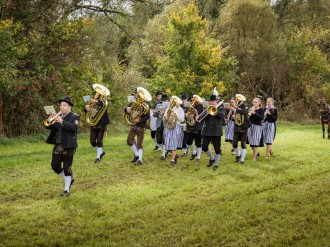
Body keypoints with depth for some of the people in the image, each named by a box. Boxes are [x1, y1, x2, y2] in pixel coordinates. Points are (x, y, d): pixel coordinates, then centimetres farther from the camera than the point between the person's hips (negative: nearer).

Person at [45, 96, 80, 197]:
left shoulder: (74, 117, -5)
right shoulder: (58, 116, 12)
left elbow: (74, 127, -23)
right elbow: (49, 126, 6)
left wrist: (62, 122, -31)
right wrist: (50, 121, -16)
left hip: (68, 147, -6)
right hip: (57, 146, 6)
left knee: (67, 168, -1)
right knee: (55, 166, 8)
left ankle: (66, 190, 10)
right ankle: (69, 179, 31)